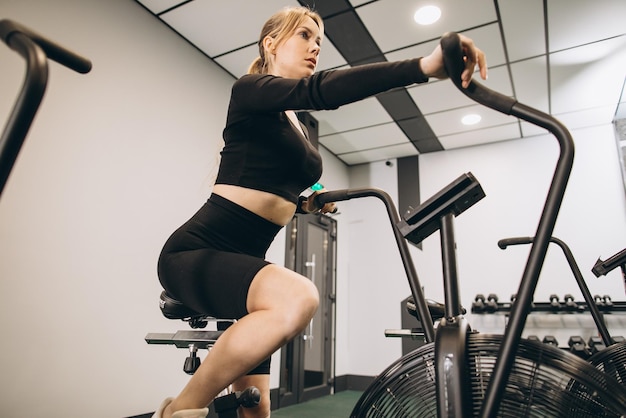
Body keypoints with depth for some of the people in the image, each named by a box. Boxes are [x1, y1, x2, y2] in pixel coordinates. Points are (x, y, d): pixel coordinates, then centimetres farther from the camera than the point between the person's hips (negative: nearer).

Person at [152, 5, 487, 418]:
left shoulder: (297, 126, 16)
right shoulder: (250, 90, -8)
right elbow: (320, 90, -30)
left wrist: (304, 204, 5)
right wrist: (425, 66, -39)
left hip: (239, 259, 8)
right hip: (195, 251, -8)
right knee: (297, 298, -36)